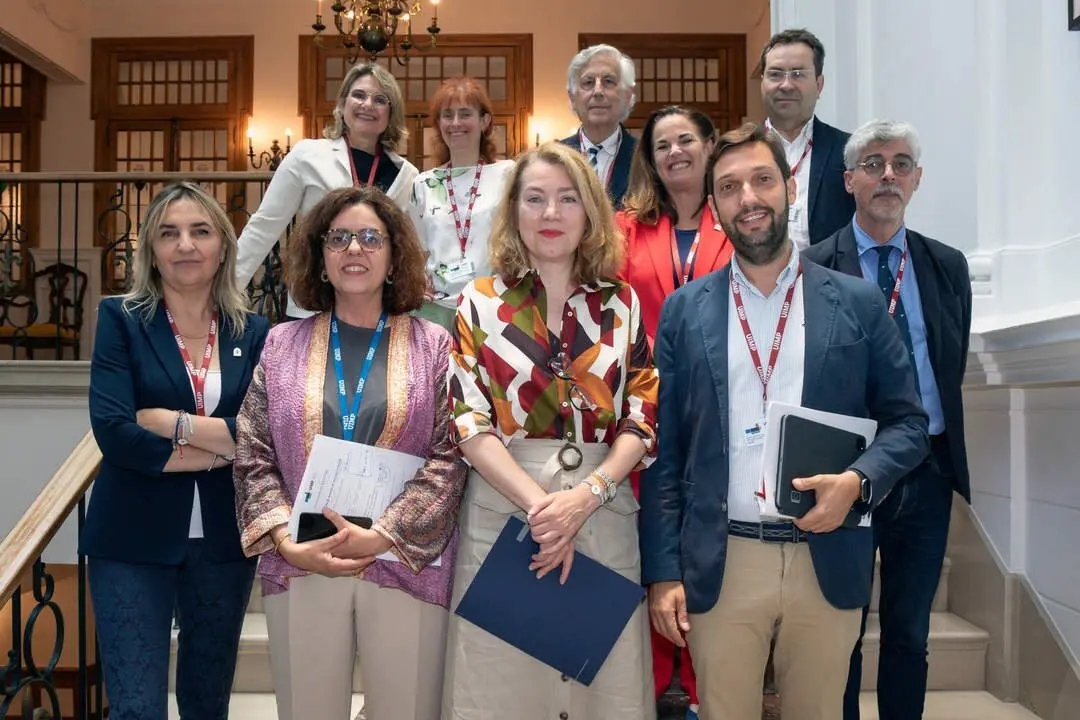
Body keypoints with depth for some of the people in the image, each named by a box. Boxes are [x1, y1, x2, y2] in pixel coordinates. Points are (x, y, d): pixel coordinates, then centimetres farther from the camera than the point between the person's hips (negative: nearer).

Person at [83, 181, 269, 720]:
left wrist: (172, 422, -15)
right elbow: (112, 431, -16)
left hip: (223, 539, 3)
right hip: (133, 540, -3)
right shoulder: (120, 318, -3)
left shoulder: (254, 332, 2)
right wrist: (219, 447, -12)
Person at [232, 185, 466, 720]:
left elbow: (450, 459, -5)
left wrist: (382, 537, -14)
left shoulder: (433, 345, 3)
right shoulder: (282, 345, 8)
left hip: (406, 567, -1)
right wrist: (287, 544, -9)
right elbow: (252, 459, 4)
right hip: (300, 569, 1)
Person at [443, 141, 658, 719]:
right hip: (501, 510, -1)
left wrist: (585, 496, -14)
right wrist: (538, 504, -16)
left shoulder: (622, 304, 8)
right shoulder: (480, 302, 4)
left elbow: (644, 417, 2)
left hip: (604, 516, 2)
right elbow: (468, 421, -4)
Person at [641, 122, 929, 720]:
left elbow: (907, 422, 6)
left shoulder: (858, 303, 3)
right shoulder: (684, 310, 3)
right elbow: (665, 448, 2)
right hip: (720, 564, 0)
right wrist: (662, 571, -3)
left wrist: (857, 481, -14)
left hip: (828, 563, 1)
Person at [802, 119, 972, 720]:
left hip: (928, 470, 4)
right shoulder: (812, 269, -6)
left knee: (911, 632, 15)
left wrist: (937, 447, 6)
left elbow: (954, 364, 11)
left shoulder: (948, 265, 7)